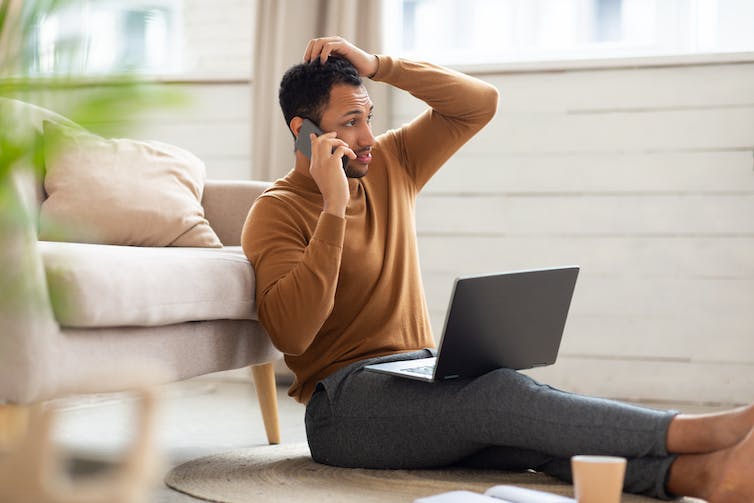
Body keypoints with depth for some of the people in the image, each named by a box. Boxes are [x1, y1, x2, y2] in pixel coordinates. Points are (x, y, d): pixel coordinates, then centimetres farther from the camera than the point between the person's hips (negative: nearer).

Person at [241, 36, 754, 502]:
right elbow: (291, 332, -19)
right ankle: (702, 432, -44)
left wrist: (378, 66, 1)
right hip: (346, 402, -5)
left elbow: (480, 103, 10)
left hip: (422, 384, 6)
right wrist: (333, 209, -21)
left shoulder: (388, 165, 16)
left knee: (523, 422, -28)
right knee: (500, 392, -33)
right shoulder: (277, 212, -3)